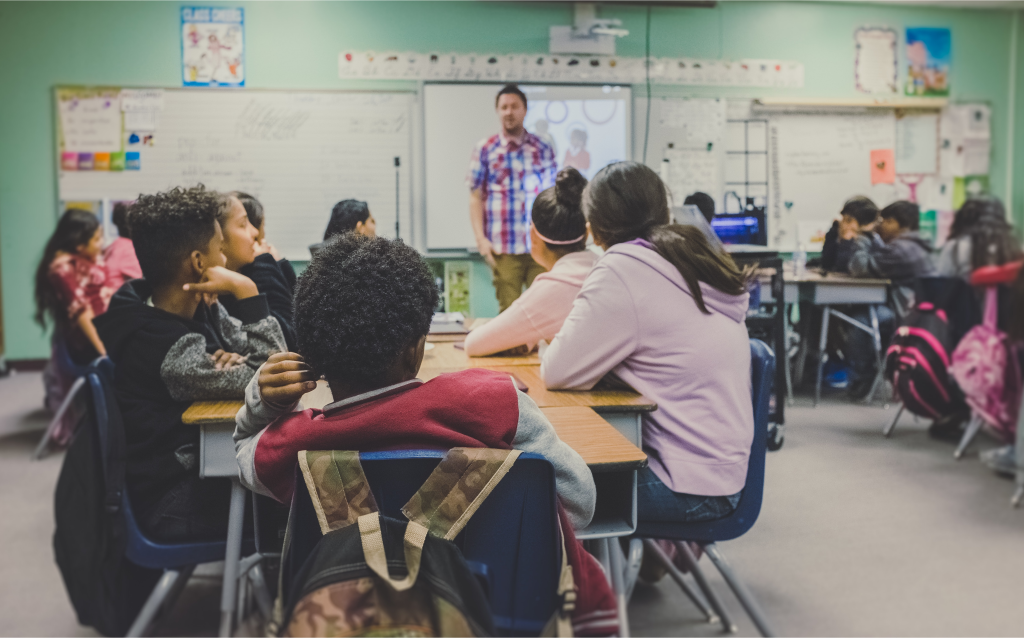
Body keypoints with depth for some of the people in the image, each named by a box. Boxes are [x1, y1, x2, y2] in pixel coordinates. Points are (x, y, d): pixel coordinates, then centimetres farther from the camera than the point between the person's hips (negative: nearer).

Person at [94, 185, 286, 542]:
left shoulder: (200, 311, 0)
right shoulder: (171, 350, -27)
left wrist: (236, 362, -19)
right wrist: (247, 292, -27)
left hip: (202, 465, 8)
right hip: (175, 505, -8)